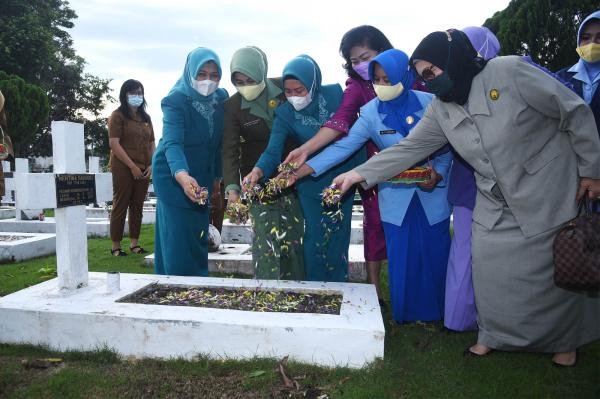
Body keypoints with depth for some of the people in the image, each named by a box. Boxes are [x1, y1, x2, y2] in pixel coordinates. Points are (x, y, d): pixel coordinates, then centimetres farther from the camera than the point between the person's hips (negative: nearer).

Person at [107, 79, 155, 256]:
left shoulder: (146, 118, 15)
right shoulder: (118, 115, -3)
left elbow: (152, 143, 16)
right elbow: (114, 144, -12)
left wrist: (151, 164, 1)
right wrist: (132, 166, -15)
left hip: (144, 170, 6)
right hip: (123, 168, -6)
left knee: (137, 207, 9)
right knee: (120, 206, 0)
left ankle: (134, 243, 17)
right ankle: (116, 246, 7)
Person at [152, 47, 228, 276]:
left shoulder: (221, 98, -4)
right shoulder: (176, 100, -20)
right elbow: (172, 143, -32)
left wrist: (217, 175, 10)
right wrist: (182, 176, -49)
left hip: (202, 176, 6)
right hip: (174, 175, -5)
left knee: (198, 235, 12)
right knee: (178, 236, -5)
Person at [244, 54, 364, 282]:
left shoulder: (335, 94, -8)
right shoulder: (284, 114, -9)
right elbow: (273, 150, -21)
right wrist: (259, 170, -42)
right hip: (311, 184, -1)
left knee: (339, 236, 9)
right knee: (315, 237, 1)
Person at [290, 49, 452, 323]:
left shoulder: (429, 103, -8)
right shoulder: (371, 112, -7)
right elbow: (342, 147, -15)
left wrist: (438, 174, -15)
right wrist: (297, 173, -23)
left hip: (433, 192, 0)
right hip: (397, 198, 0)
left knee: (435, 256, 7)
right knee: (402, 259, 5)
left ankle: (435, 314, 29)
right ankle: (405, 315, 25)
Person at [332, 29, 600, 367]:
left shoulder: (511, 71, -18)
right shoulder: (441, 110, -2)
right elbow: (409, 148, -1)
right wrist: (360, 173, -8)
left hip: (548, 194, -4)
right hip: (495, 205, 5)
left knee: (555, 271, 7)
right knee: (490, 270, 6)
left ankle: (566, 339, 32)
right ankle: (494, 335, 29)